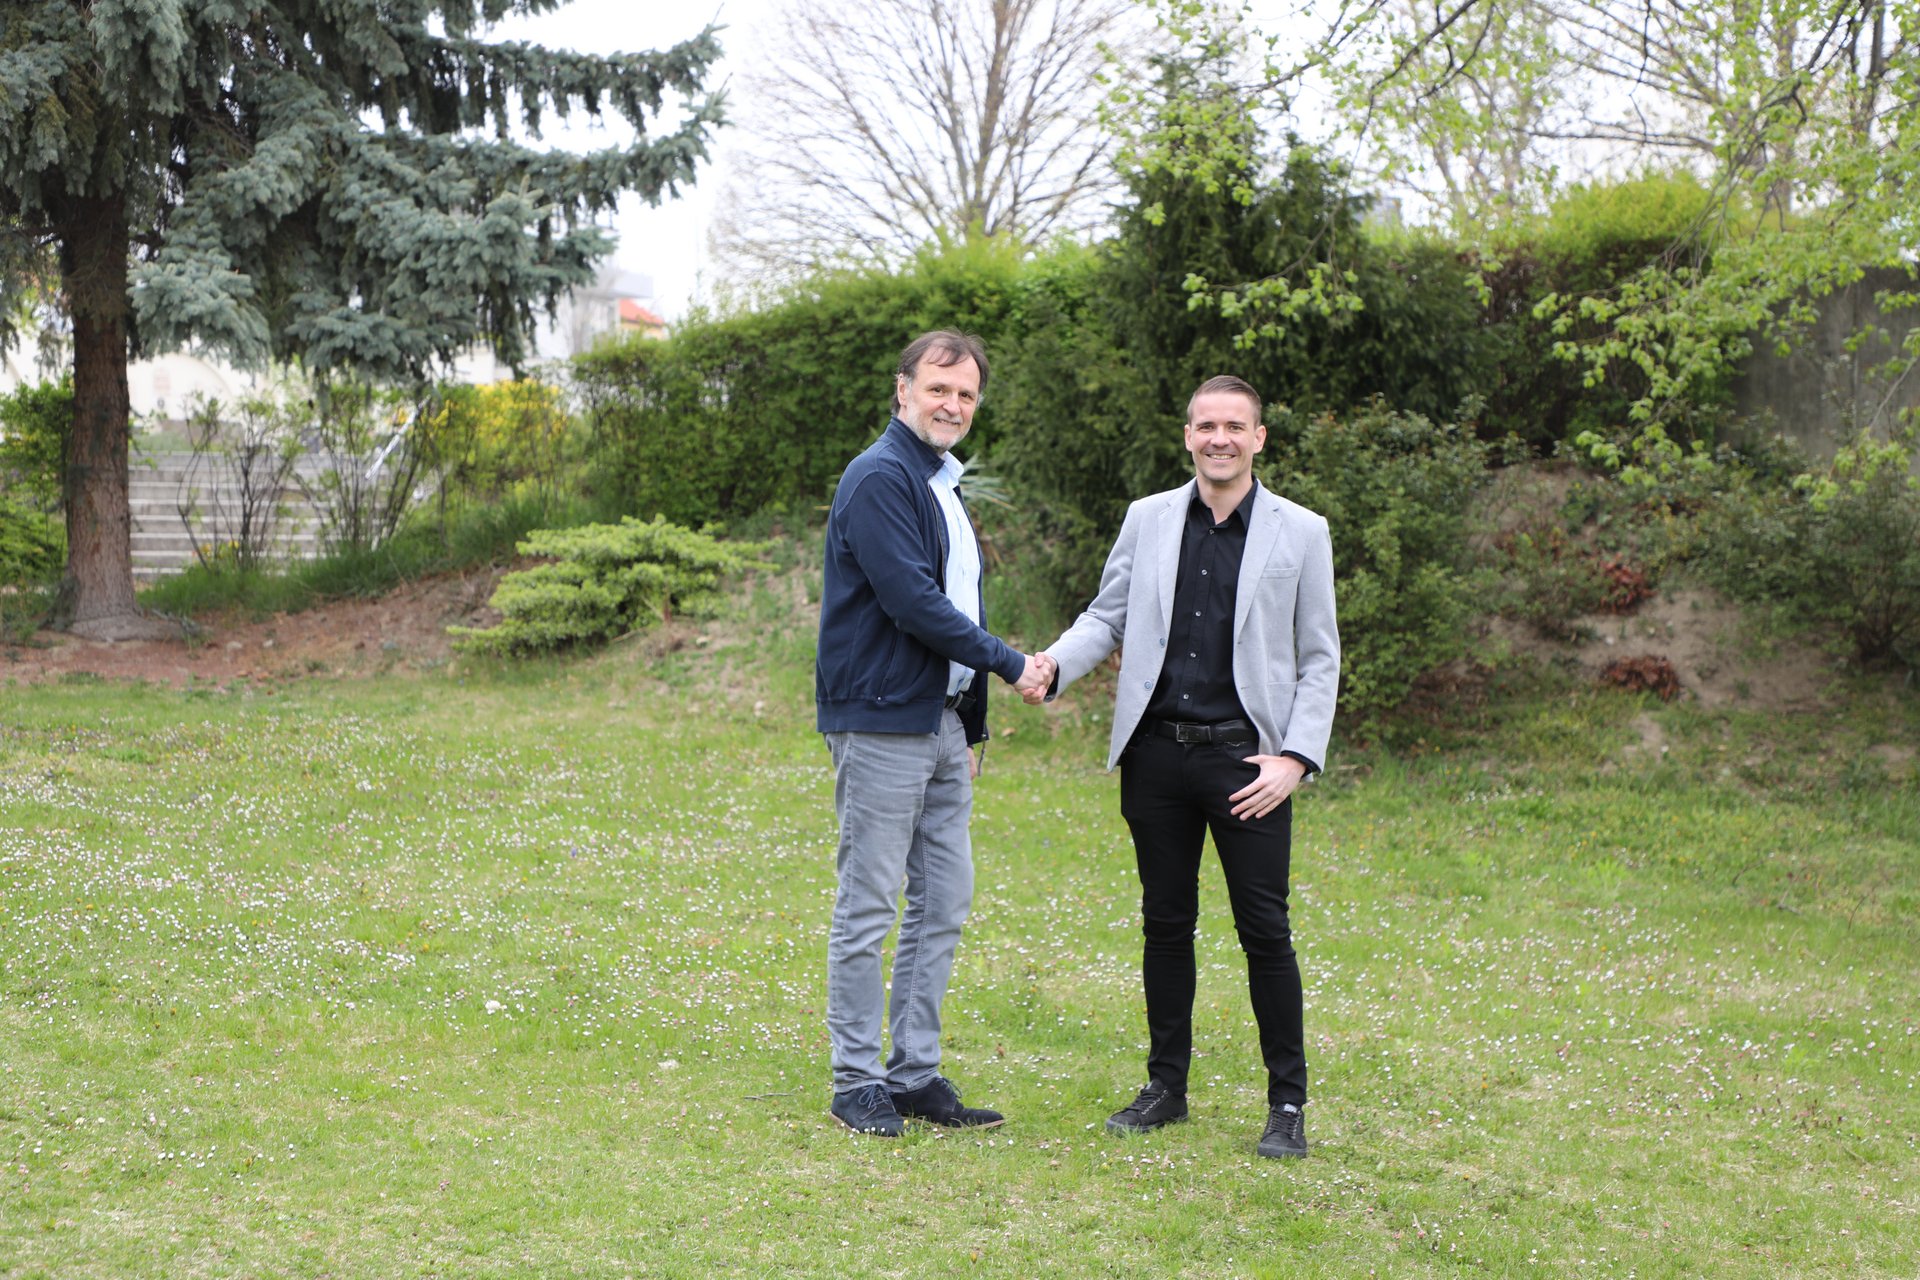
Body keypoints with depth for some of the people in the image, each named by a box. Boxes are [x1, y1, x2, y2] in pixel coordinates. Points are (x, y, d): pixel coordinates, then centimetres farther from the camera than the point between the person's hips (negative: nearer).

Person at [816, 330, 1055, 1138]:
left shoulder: (944, 486, 19)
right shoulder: (879, 479, -11)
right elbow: (912, 601, -19)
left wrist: (973, 724, 19)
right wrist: (1010, 666, -11)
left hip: (942, 724, 9)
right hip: (883, 723, -9)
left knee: (944, 905, 10)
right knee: (868, 908, -2)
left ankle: (916, 1072, 17)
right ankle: (856, 1081, 6)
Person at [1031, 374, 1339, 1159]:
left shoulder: (1300, 533, 2)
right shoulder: (1148, 520, 8)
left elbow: (1319, 659, 3)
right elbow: (1107, 617, 11)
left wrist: (1296, 757, -8)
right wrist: (1052, 664, -10)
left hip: (1246, 759, -2)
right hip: (1157, 751, 3)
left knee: (1265, 932, -1)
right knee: (1165, 924, 10)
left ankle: (1287, 1102, 11)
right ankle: (1166, 1087, 23)